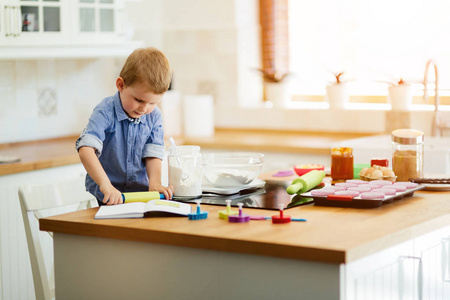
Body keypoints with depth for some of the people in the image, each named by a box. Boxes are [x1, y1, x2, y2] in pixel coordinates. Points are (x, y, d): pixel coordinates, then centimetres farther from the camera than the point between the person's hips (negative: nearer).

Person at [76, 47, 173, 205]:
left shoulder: (154, 116, 2)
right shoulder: (106, 112, -14)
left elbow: (153, 153, 1)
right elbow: (85, 150, -26)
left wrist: (154, 182, -18)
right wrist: (105, 184, -38)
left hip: (141, 192, 2)